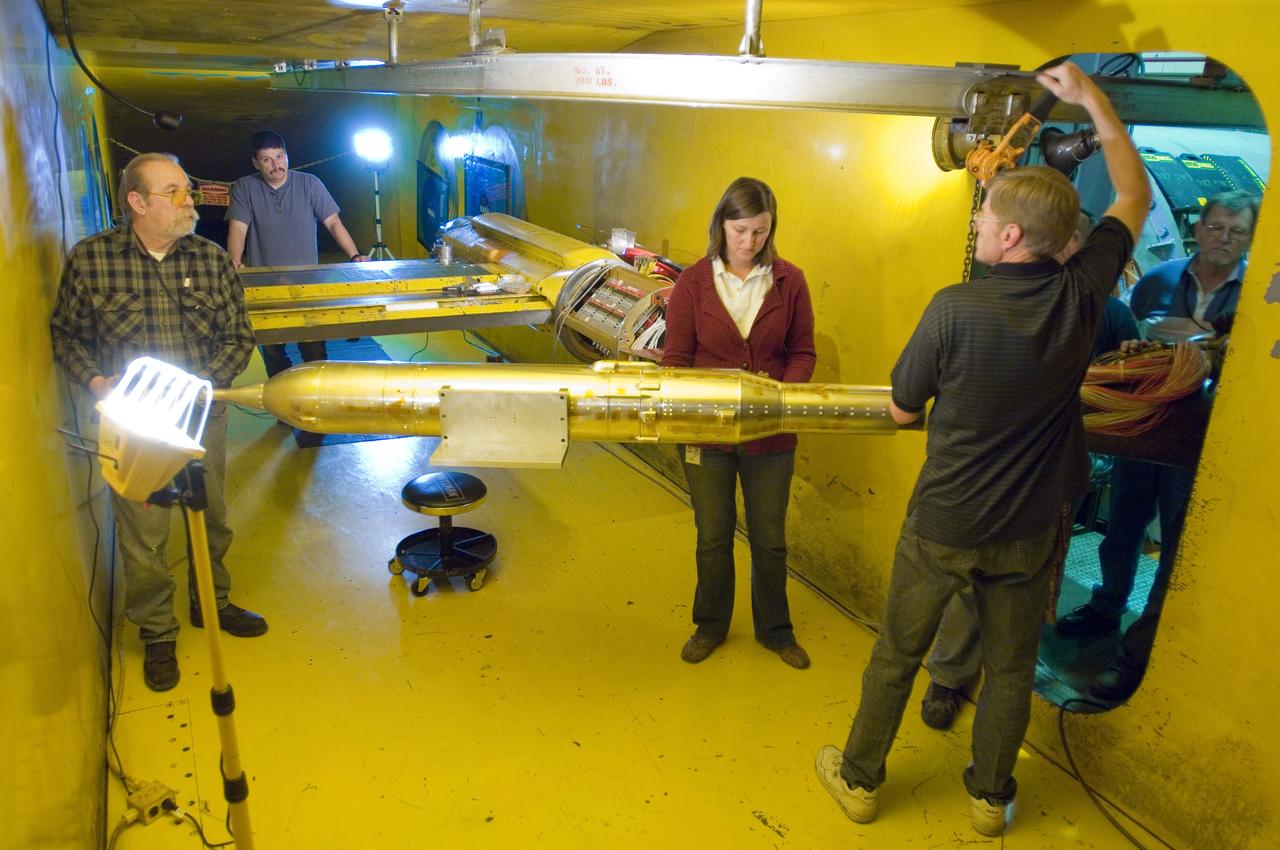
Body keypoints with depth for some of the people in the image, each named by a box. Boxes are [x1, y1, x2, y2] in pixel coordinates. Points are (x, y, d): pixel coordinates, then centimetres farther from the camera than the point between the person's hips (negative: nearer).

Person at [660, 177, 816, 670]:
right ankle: (711, 626, 37)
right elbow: (675, 358, -5)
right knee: (713, 537, 15)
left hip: (770, 435, 1)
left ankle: (775, 630, 37)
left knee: (769, 539, 15)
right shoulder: (693, 282, -6)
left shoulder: (789, 281, -4)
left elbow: (802, 353, 1)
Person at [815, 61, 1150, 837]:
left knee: (897, 656, 16)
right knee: (1011, 669, 21)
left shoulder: (955, 308, -23)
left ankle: (860, 779, 34)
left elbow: (903, 410, -9)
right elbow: (1136, 196, 7)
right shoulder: (1082, 295, -12)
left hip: (943, 526, -3)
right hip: (1031, 531, 3)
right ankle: (991, 797, 39)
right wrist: (1092, 98, 11)